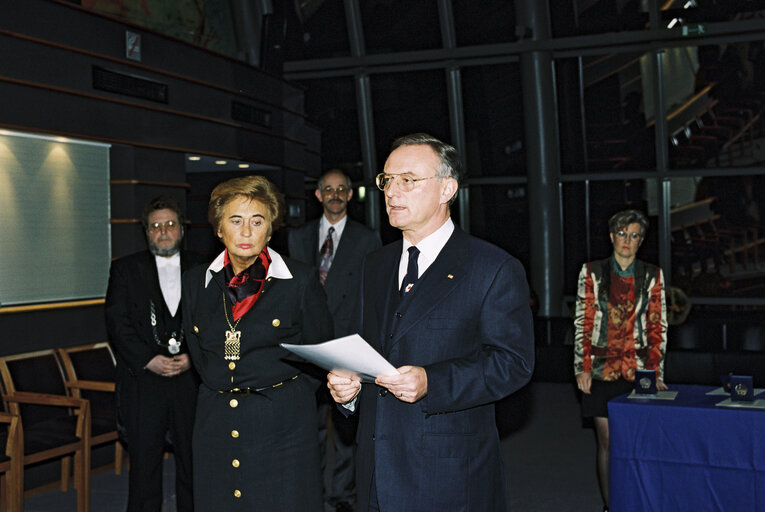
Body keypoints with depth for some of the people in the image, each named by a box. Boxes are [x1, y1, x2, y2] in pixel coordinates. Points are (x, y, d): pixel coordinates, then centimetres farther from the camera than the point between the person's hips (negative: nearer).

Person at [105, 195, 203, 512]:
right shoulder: (126, 269, 8)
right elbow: (117, 323, -1)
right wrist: (148, 360, -12)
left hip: (191, 380, 1)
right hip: (143, 381, -1)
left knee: (192, 459, 7)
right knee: (144, 462, 3)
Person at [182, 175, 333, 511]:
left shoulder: (301, 280, -3)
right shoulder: (196, 282, 7)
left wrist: (285, 398, 0)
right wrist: (223, 393, 9)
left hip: (282, 427, -3)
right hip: (216, 428, 3)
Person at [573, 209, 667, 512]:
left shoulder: (652, 277, 8)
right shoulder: (592, 273, 5)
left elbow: (658, 328, 7)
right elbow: (582, 323, 4)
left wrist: (655, 372, -1)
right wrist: (582, 368, -2)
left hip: (638, 370, 1)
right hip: (602, 370, -1)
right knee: (607, 442, -1)